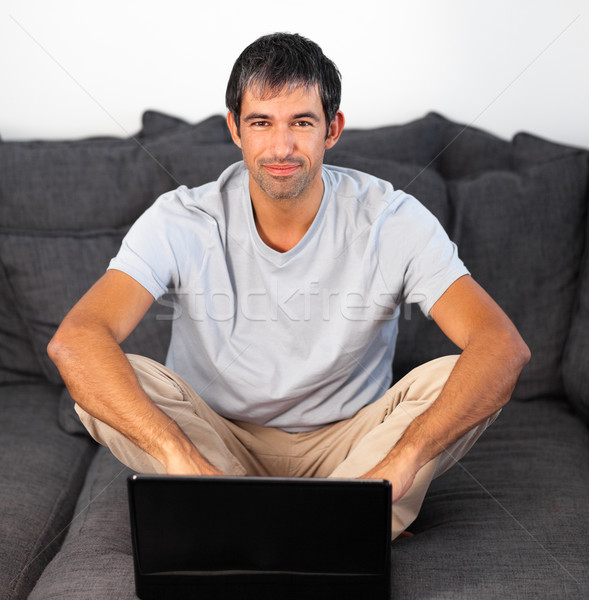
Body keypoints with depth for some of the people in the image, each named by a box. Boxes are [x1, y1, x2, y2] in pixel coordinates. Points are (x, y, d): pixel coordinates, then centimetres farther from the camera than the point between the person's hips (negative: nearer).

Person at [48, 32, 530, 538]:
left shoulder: (392, 221, -16)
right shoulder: (180, 223, -16)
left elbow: (503, 346, -26)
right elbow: (74, 340, -29)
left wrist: (400, 461, -40)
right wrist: (179, 455, -44)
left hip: (350, 448, 0)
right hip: (216, 444, 1)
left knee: (453, 378, -25)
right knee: (108, 378, -27)